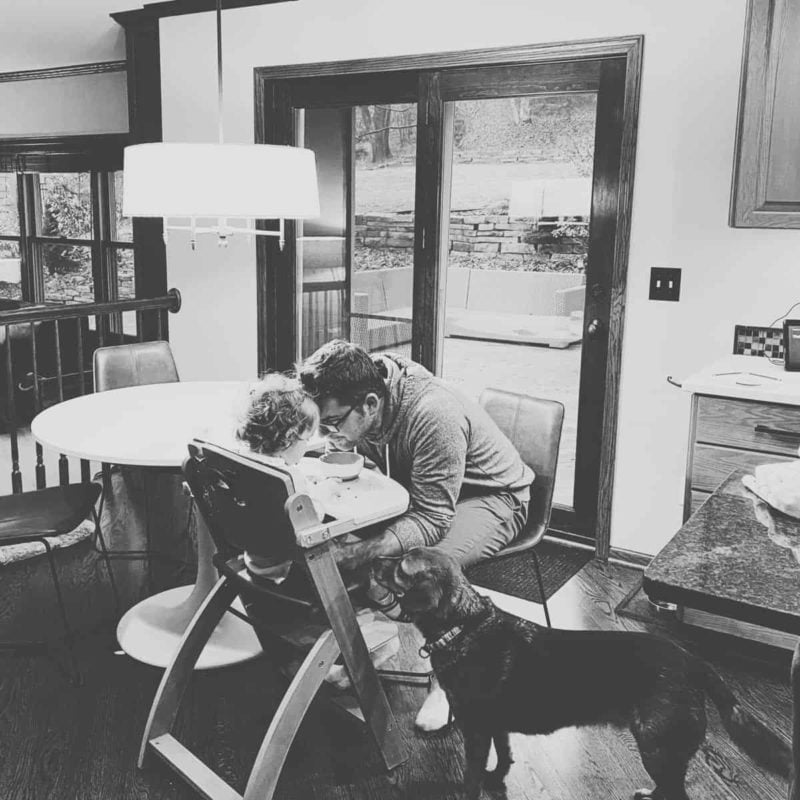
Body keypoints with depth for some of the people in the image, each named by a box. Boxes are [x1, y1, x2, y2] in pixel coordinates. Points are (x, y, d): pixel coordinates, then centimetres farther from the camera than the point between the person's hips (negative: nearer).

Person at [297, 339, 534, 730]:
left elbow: (431, 522, -35)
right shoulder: (355, 398, -16)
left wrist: (356, 554, -46)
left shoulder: (434, 415, -37)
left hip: (491, 495, -7)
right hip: (416, 487, 7)